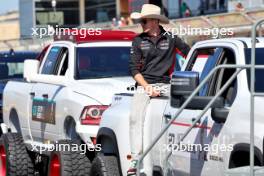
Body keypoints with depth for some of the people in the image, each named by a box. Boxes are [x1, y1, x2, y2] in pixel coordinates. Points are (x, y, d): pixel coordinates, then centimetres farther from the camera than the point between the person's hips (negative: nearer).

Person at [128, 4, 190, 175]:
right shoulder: (138, 41, 10)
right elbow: (134, 69, 6)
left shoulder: (171, 38, 7)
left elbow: (190, 53, 16)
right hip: (144, 85, 1)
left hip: (165, 84, 0)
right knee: (136, 118, -23)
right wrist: (147, 87, -6)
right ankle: (135, 160, -25)